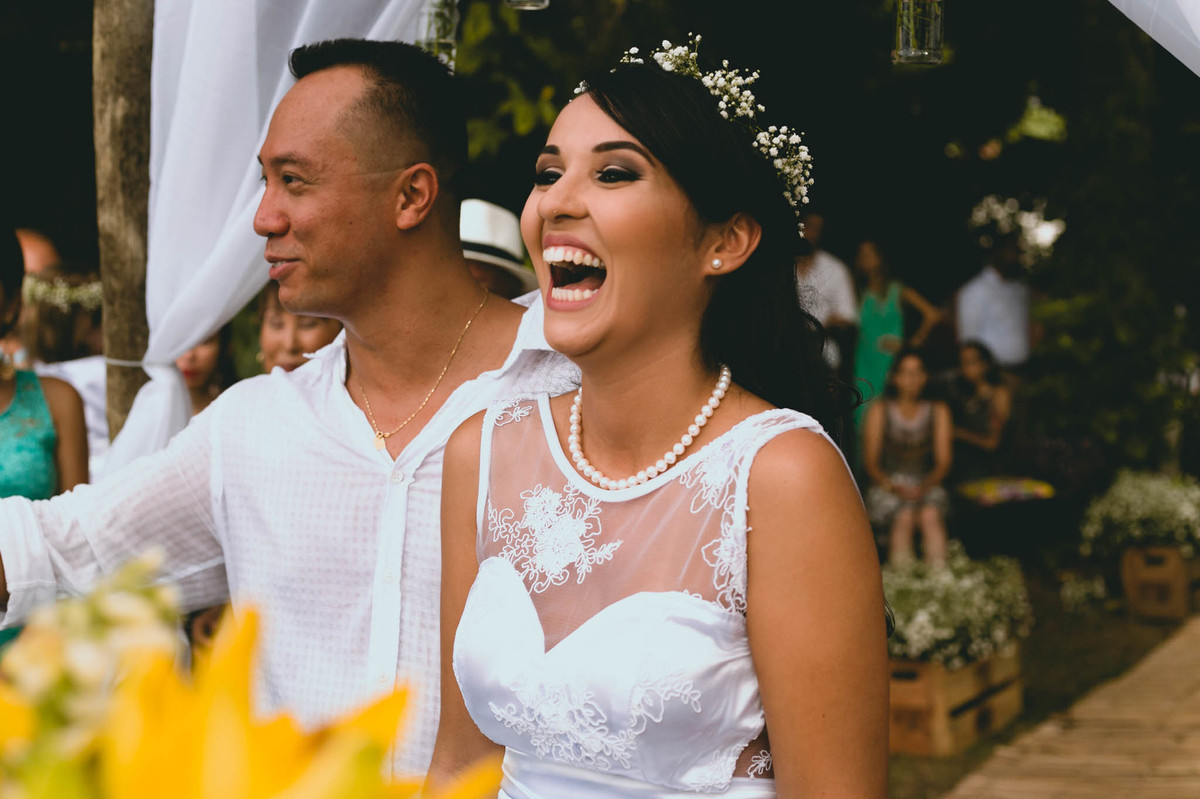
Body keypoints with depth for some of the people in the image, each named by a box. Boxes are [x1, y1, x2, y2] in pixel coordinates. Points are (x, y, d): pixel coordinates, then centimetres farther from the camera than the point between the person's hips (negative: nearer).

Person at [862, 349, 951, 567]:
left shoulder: (938, 411, 11)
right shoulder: (879, 410, 5)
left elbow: (943, 461, 5)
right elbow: (870, 462, 2)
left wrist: (924, 487, -13)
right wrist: (893, 487, -15)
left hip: (926, 486, 1)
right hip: (887, 487, -1)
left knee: (931, 515, -32)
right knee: (904, 517, -33)